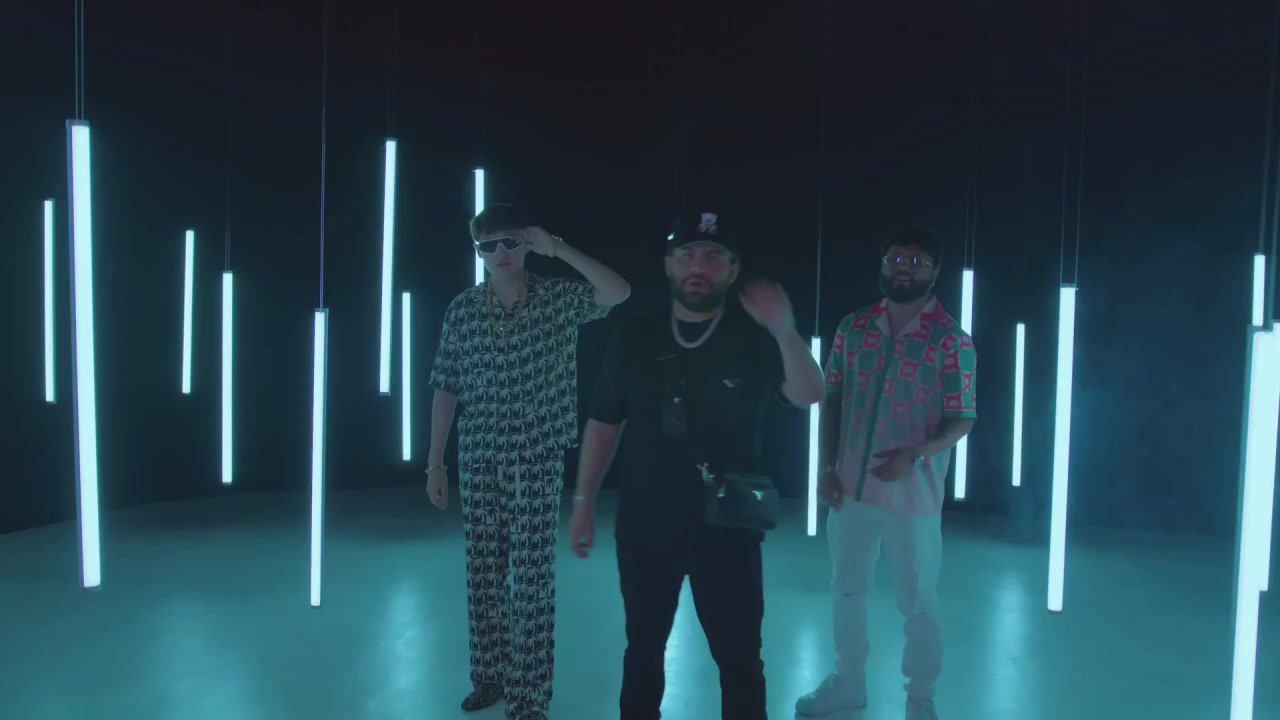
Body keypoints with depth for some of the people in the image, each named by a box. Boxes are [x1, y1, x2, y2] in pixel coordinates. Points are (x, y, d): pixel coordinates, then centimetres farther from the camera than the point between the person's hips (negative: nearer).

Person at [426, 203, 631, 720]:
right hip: (478, 457, 3)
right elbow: (446, 389, 5)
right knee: (483, 570, 12)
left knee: (533, 574, -1)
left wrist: (558, 248, -20)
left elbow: (619, 292, -19)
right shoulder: (462, 309, 3)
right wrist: (435, 463, 4)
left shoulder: (557, 300, -2)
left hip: (536, 457, -3)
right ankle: (489, 674, 29)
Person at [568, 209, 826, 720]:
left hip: (727, 526, -2)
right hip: (644, 525, 2)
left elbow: (809, 396, -20)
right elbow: (603, 423, 6)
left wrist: (785, 331, -38)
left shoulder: (756, 338, -5)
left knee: (739, 657, 5)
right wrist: (583, 501, 4)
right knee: (643, 648, 17)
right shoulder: (637, 339, 0)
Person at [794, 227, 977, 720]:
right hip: (850, 485, 4)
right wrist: (826, 468, 0)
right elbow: (830, 400, 8)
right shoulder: (853, 328, 5)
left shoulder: (952, 340, -7)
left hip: (913, 492, -4)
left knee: (918, 601, 7)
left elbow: (962, 419, -7)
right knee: (846, 589, 15)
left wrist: (914, 456, -23)